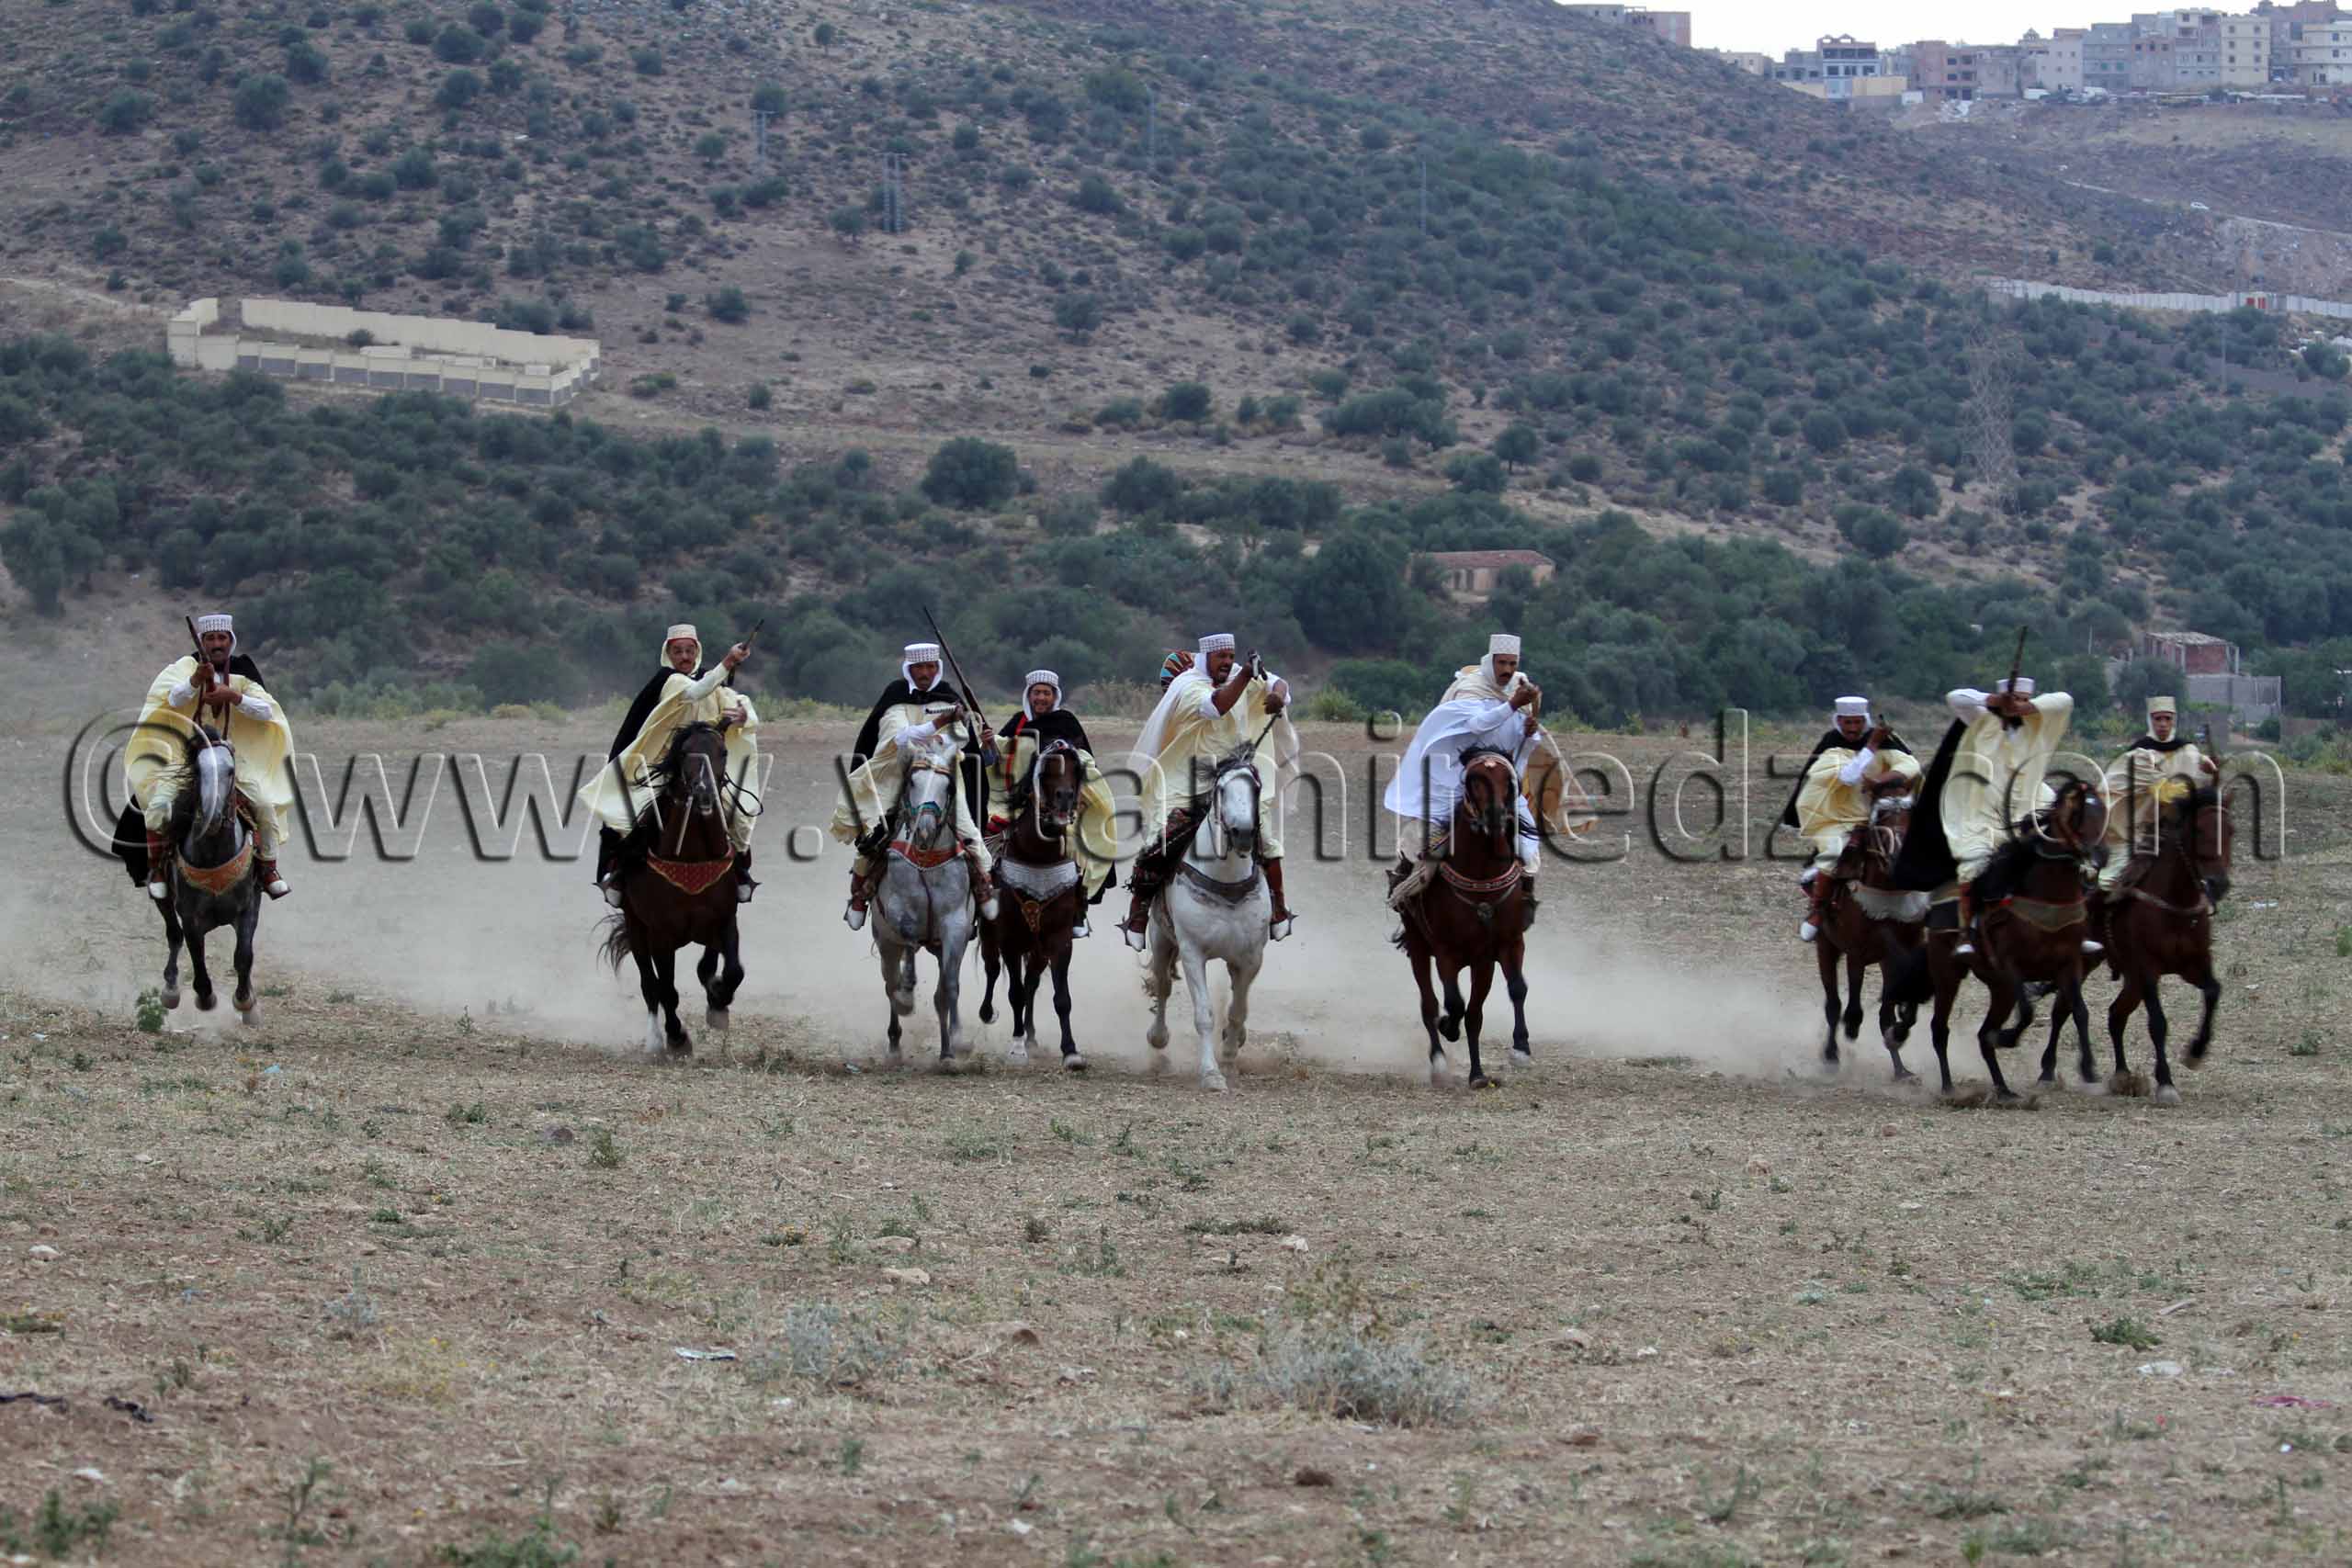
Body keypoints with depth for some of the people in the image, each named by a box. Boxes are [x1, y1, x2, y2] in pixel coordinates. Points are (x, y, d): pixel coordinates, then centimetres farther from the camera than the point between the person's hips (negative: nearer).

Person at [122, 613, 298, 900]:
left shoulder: (241, 676, 3)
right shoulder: (187, 666, -2)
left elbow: (268, 711, -8)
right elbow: (173, 700, -19)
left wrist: (234, 696, -23)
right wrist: (196, 680, -37)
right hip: (185, 755, -2)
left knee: (265, 805, -9)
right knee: (158, 804, -24)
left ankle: (268, 869, 10)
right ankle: (157, 868, -6)